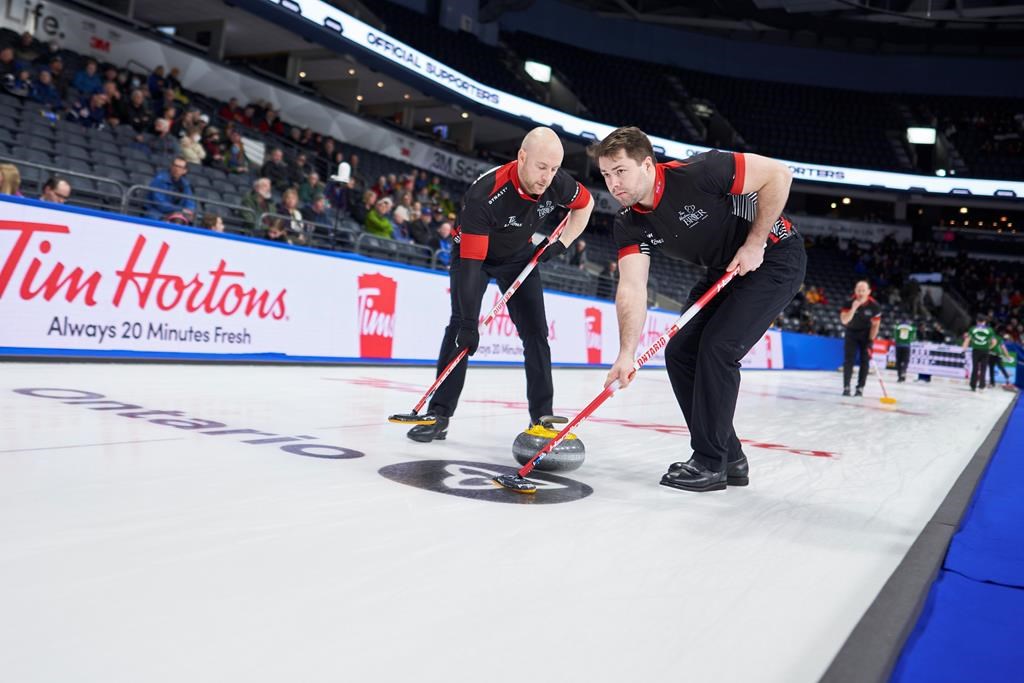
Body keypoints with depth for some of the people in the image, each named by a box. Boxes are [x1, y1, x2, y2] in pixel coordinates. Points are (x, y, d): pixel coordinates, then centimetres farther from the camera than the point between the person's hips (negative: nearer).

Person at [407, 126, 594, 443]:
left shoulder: (557, 182, -25)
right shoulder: (484, 194, -39)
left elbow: (585, 203, 0)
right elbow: (471, 260, -39)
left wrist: (561, 244, -11)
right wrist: (469, 322, -40)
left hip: (519, 255, 4)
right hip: (473, 251, -4)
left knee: (535, 331, -2)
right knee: (460, 325, -18)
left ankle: (542, 416, 6)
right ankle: (439, 414, -12)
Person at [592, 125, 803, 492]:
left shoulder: (698, 173, -30)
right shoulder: (629, 224, -11)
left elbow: (778, 174, -22)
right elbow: (632, 289, -18)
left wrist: (754, 244, -21)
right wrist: (627, 353, -31)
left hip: (774, 258, -7)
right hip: (724, 270, 7)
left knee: (717, 347, -19)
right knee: (680, 352, 0)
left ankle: (710, 463, -8)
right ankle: (728, 458, 11)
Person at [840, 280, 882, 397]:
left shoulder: (874, 306, -20)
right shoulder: (849, 302, -20)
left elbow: (875, 324, -10)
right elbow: (844, 321, -27)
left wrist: (870, 341, -14)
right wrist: (853, 308, -40)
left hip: (866, 334, 0)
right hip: (851, 332, 0)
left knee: (864, 360, -3)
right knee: (849, 359, -8)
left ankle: (860, 388, 3)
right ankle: (846, 387, -5)